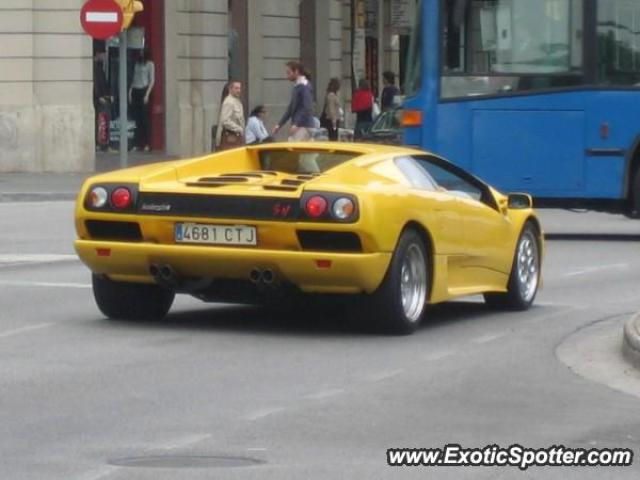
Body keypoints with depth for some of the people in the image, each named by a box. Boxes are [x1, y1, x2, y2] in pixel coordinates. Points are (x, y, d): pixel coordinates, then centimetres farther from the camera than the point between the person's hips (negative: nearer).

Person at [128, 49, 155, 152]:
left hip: (144, 90, -5)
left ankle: (146, 144, -6)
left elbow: (152, 80, -3)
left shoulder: (150, 64, 1)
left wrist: (147, 94, -11)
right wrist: (130, 91, 8)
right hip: (135, 91, 5)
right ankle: (137, 144, 1)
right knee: (137, 119, 1)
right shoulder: (137, 63, 18)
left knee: (144, 118, -7)